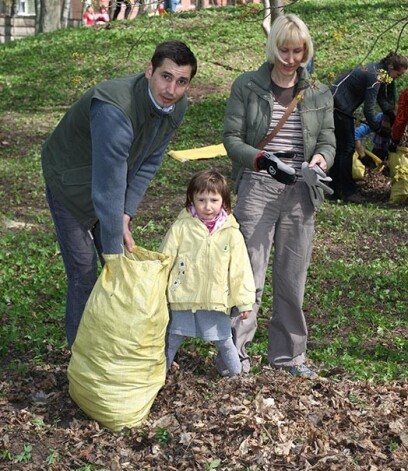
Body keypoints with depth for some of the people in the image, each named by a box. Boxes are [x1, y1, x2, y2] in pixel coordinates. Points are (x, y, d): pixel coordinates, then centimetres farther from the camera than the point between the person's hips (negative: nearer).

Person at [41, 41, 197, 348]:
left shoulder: (177, 107, -15)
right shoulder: (115, 109, -40)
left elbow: (149, 163, -5)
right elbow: (108, 188, -39)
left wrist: (126, 216, -14)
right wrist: (114, 252, -36)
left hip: (113, 187, 7)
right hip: (71, 183, -7)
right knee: (84, 272, -6)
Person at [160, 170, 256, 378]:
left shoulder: (231, 233, -4)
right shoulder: (180, 228, -6)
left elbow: (240, 269, 0)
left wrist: (244, 301, 0)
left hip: (216, 300, 0)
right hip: (183, 297, 0)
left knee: (224, 341, 10)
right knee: (172, 339, 12)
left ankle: (235, 374, 33)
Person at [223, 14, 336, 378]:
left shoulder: (319, 94, 10)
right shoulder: (247, 87, 1)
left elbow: (328, 140, 12)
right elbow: (232, 138, -3)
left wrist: (322, 157, -13)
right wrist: (262, 159, -21)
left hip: (299, 194, 3)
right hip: (257, 188, -3)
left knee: (293, 278, 9)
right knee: (248, 274, -3)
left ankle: (288, 353, 23)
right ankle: (236, 351, 10)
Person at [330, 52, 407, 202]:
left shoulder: (379, 70, 4)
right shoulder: (375, 77, -25)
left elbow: (382, 98, 9)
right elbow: (368, 109, -22)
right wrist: (378, 129, -10)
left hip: (339, 104, 11)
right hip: (339, 104, -11)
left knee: (341, 147, 14)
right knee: (347, 147, -7)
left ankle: (336, 188, 20)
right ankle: (347, 191, -3)